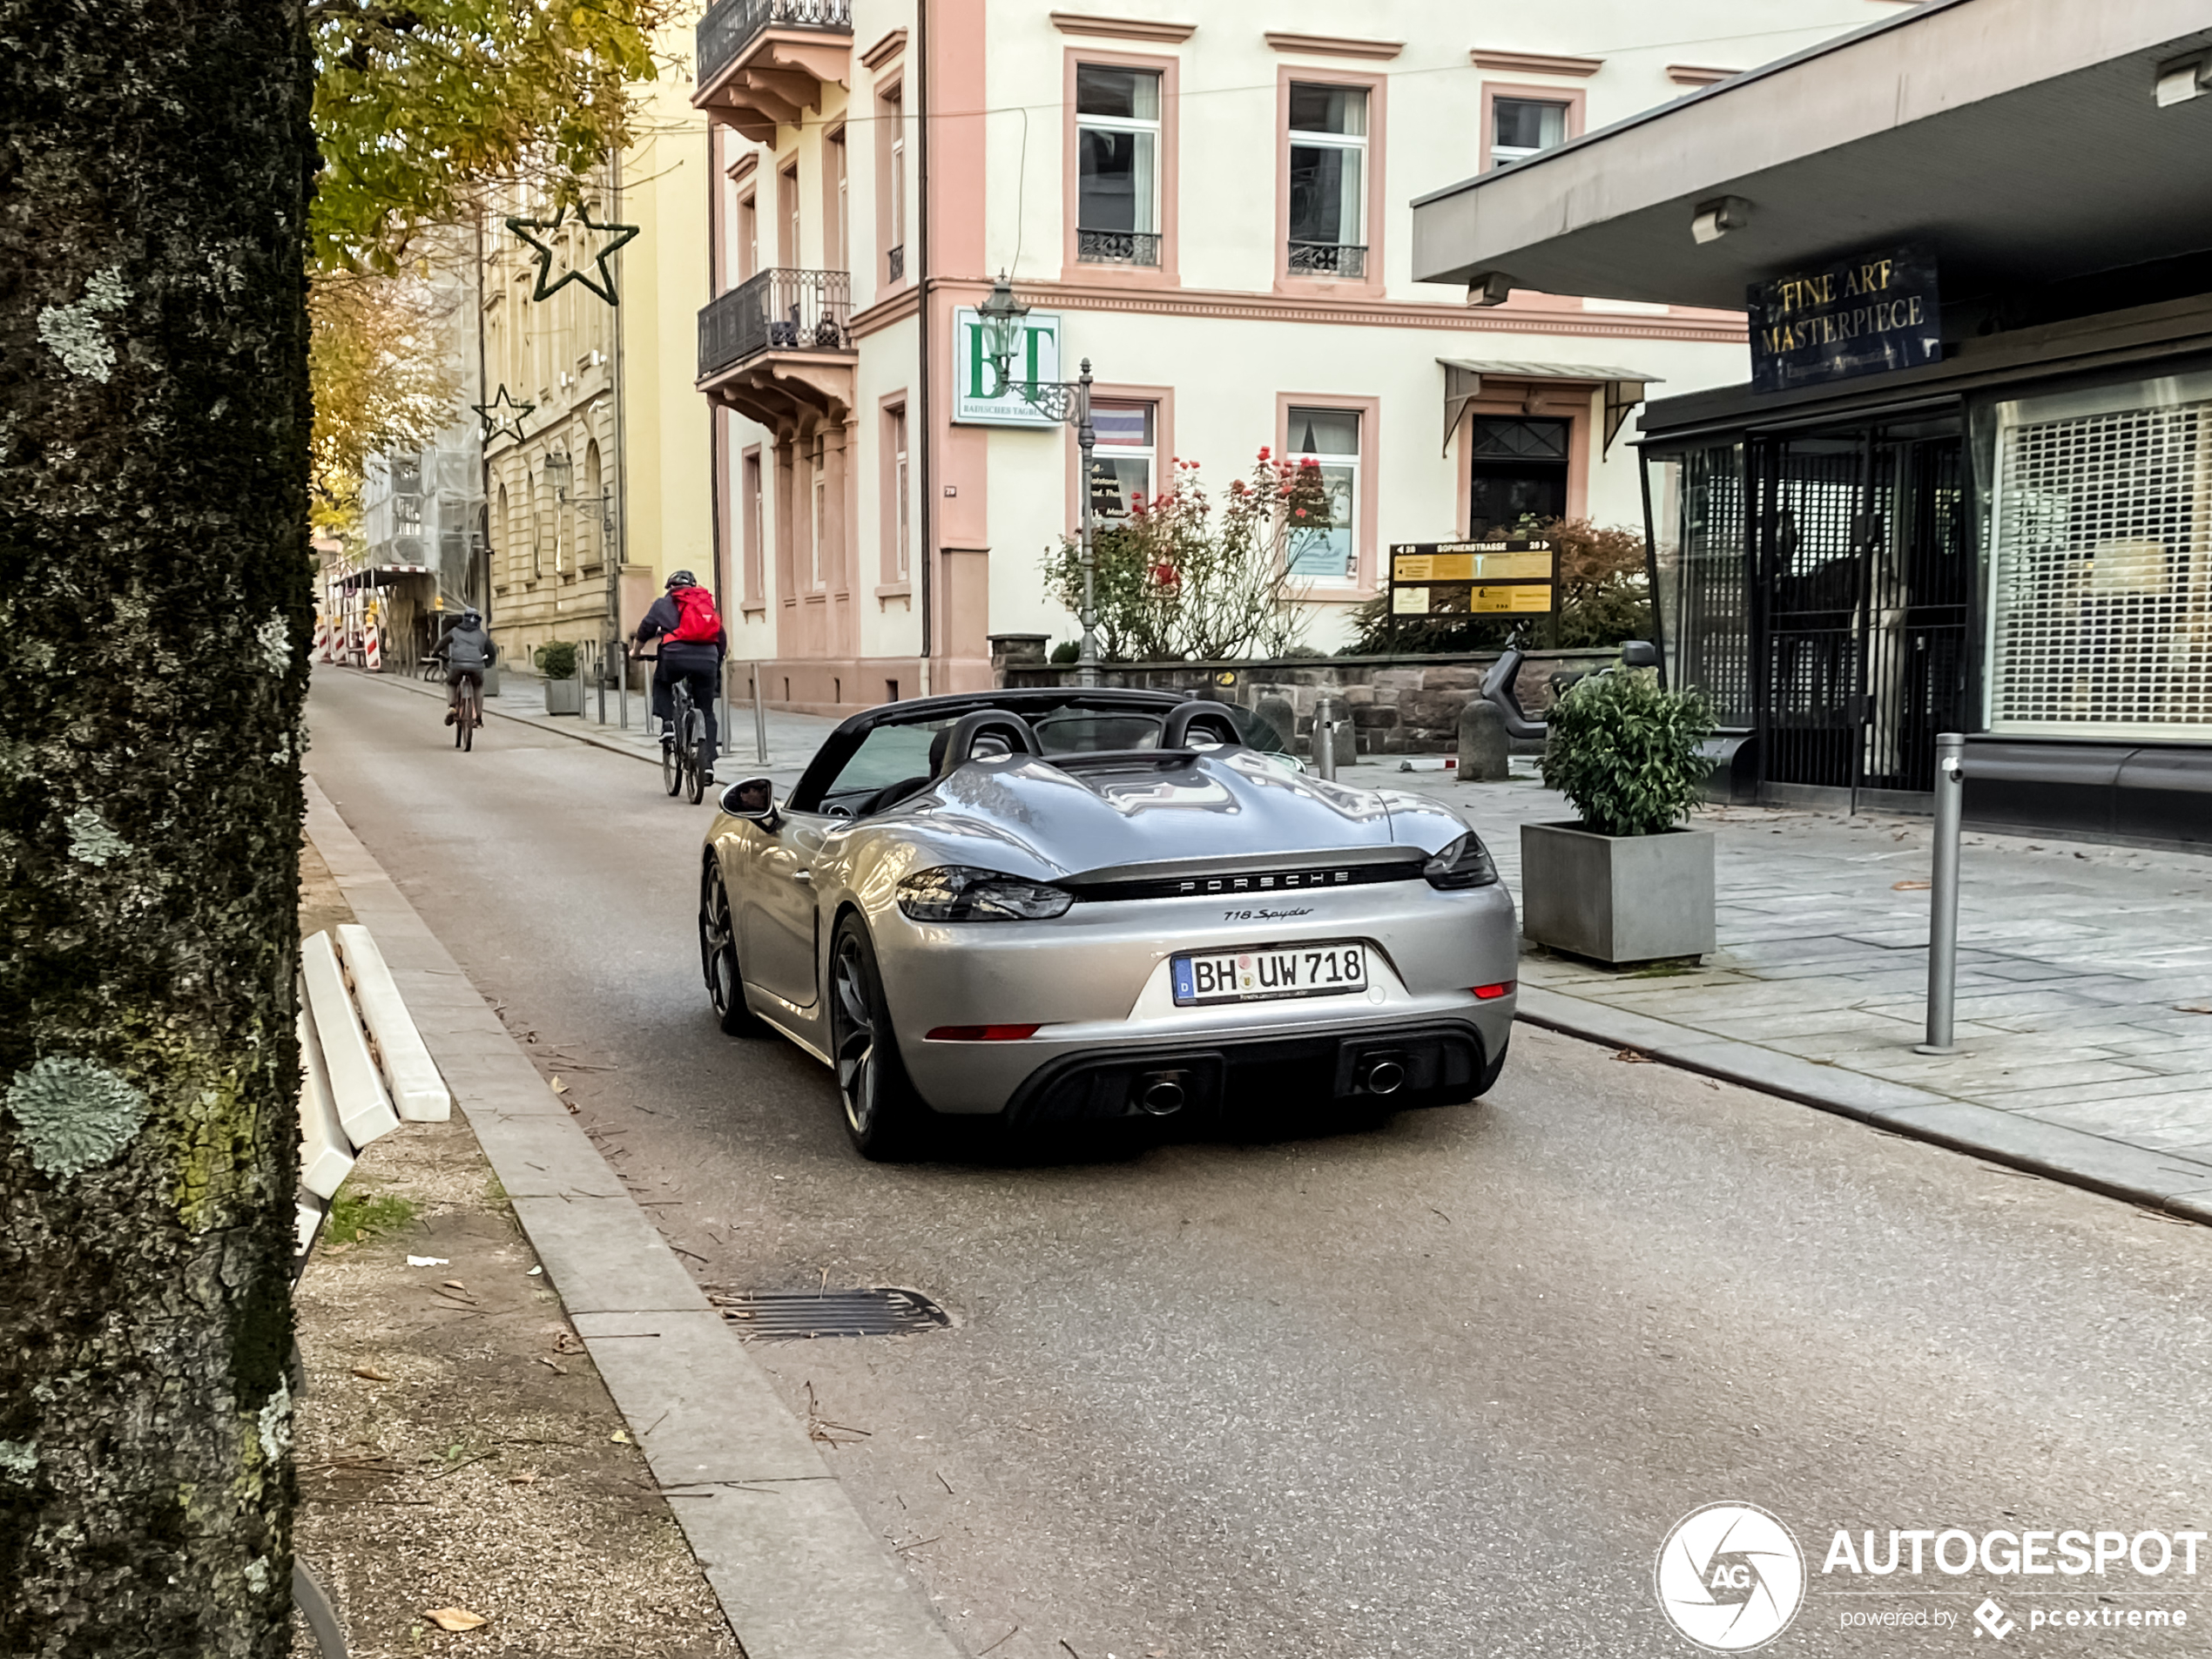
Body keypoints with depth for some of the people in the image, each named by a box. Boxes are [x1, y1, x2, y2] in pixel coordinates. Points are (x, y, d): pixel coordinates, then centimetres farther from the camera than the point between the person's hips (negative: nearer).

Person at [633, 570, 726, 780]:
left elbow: (646, 628, 13)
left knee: (661, 682, 33)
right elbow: (722, 637, 26)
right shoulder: (708, 602, 26)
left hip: (676, 655, -2)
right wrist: (719, 660, 40)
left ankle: (667, 722, 12)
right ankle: (708, 762, 2)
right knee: (706, 712, 12)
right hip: (707, 658, 2)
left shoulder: (664, 603, 18)